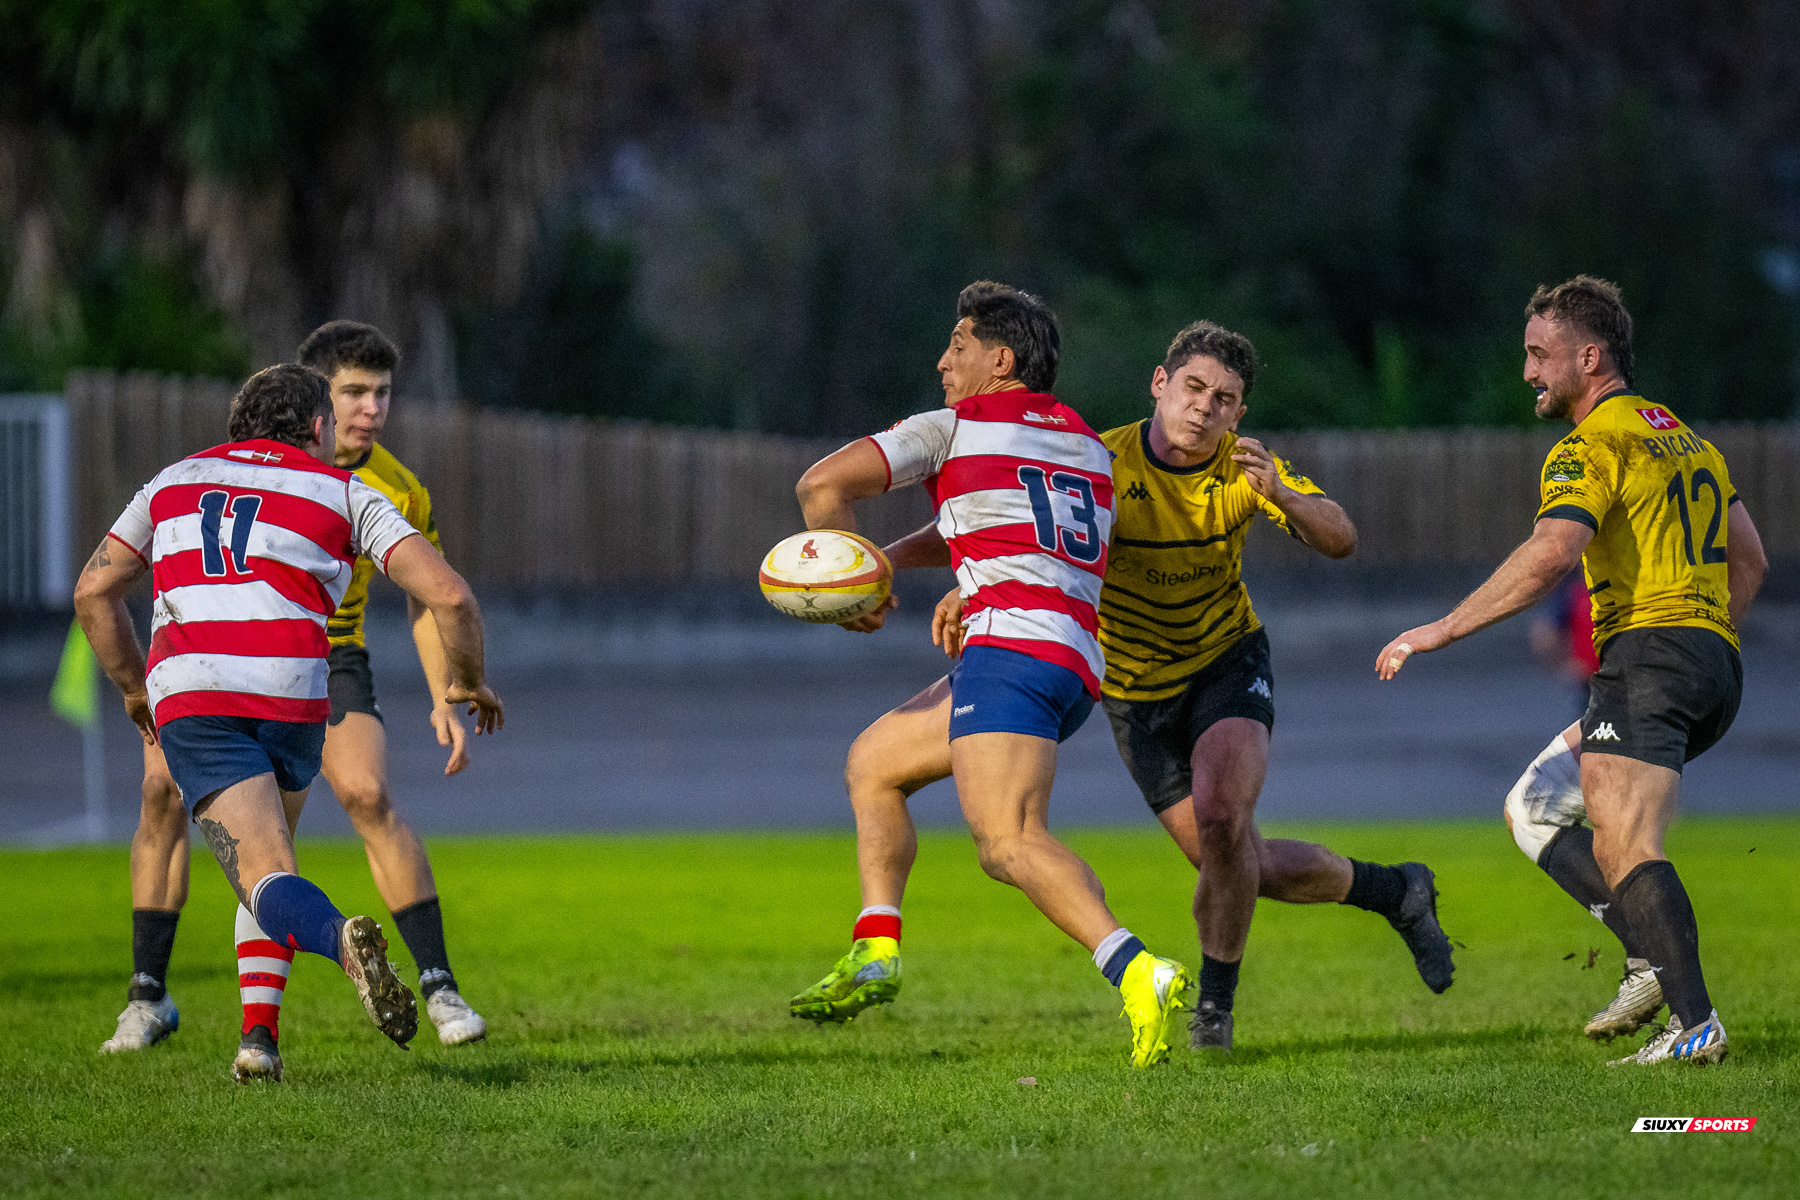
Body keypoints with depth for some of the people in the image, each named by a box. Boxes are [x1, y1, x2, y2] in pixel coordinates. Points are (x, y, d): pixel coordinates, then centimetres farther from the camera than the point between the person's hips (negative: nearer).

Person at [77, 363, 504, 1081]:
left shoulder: (176, 480, 23)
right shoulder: (346, 495, 12)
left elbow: (94, 591, 22)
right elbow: (448, 595, 2)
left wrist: (134, 688, 35)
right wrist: (467, 682, 20)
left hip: (188, 697, 0)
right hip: (290, 699, 0)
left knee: (266, 882, -10)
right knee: (267, 853, 27)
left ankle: (342, 939, -43)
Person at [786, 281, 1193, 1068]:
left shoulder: (954, 427, 4)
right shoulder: (1086, 445, 26)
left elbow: (823, 484, -3)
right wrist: (885, 562, 27)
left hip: (1014, 647, -9)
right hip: (1077, 667, 9)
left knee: (1009, 843, -24)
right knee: (873, 764, 23)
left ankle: (1136, 973, -44)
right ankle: (874, 957, 15)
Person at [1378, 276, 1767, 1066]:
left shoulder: (1594, 444, -6)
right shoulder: (1681, 437, 24)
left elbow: (1550, 554, -21)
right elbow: (1748, 559, 28)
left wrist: (1443, 630, -17)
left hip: (1649, 651, -10)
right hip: (1715, 665, 10)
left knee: (1622, 847, -18)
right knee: (1535, 815, 15)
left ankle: (1695, 1023, -31)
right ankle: (1658, 957, 0)